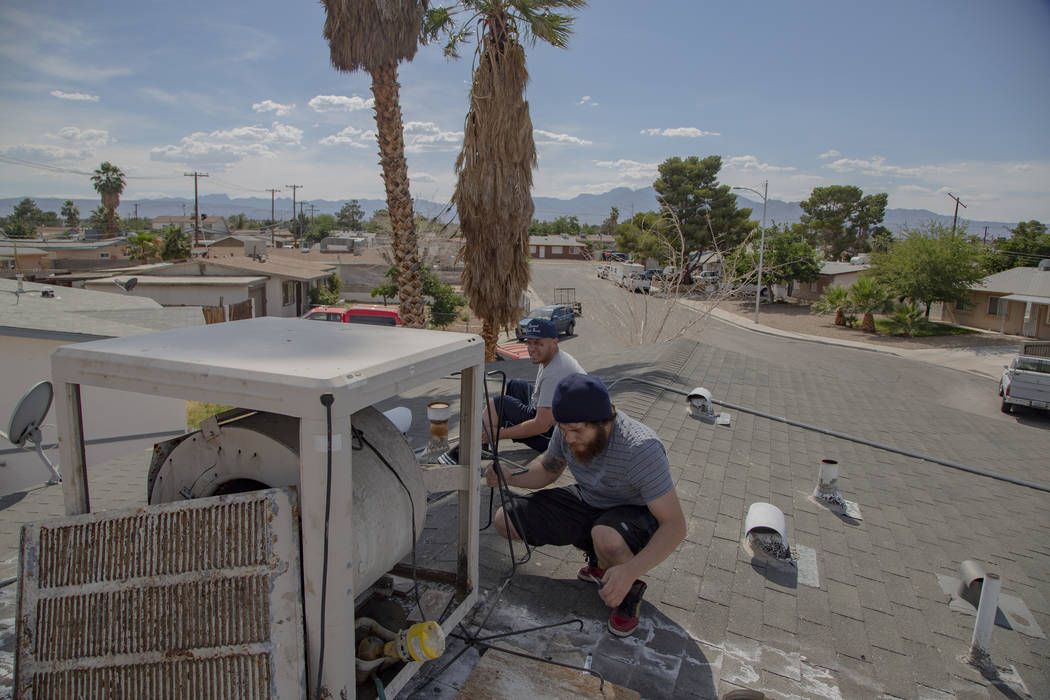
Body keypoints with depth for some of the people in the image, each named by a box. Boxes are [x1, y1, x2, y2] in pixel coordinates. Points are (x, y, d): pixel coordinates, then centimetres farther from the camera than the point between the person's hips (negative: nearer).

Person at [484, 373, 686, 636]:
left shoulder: (641, 448, -34)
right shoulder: (570, 428, -16)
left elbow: (675, 525, -32)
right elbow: (548, 468, 4)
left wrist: (630, 571, -44)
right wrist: (510, 478, -17)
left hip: (635, 513, -6)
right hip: (587, 503, 7)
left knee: (606, 539, -42)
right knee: (504, 520, -3)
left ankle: (632, 588, -3)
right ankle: (600, 557, 10)